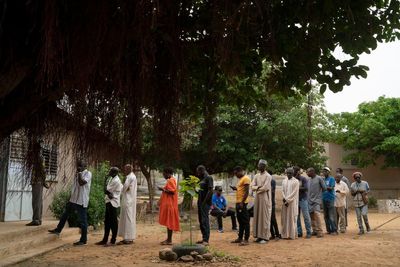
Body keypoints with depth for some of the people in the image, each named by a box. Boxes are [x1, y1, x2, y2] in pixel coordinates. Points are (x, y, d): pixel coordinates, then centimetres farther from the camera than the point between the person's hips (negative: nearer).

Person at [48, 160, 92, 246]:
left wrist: (79, 172, -21)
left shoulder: (88, 173, -12)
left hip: (82, 201, -9)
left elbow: (81, 183, -28)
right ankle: (58, 230, 42)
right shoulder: (78, 174, 13)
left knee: (83, 221, -3)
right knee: (65, 215, 23)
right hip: (73, 200, 9)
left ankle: (83, 240, 4)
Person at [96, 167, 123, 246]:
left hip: (113, 203, -10)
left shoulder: (116, 181, -17)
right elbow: (107, 190, 8)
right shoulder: (112, 179, 13)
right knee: (107, 221, 14)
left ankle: (113, 241, 2)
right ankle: (105, 240, 21)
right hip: (109, 202, 10)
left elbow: (106, 190, -16)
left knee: (113, 222, -3)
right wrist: (109, 194, -14)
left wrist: (106, 181, -4)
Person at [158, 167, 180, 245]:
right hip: (168, 204, 11)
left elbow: (172, 191, -23)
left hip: (169, 204, -11)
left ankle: (169, 240, -3)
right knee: (168, 222, 12)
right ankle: (169, 239, 17)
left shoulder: (171, 181, -14)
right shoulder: (171, 180, 18)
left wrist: (163, 189, -17)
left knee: (169, 222, -7)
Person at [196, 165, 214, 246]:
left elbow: (210, 190, -17)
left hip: (205, 203, -9)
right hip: (200, 202, 9)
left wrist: (204, 202, -18)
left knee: (205, 221, -10)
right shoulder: (201, 179, 17)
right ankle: (203, 238, 17)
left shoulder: (208, 178, -10)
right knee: (201, 221, 11)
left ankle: (206, 240, -9)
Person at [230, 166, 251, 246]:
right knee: (240, 221, 14)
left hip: (242, 203, -10)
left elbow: (247, 191, -18)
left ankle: (246, 240, -4)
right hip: (238, 202, 10)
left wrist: (242, 202, -23)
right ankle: (240, 238, 21)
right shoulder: (240, 179, 19)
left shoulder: (246, 178, -12)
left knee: (245, 221, -6)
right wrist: (235, 188, 10)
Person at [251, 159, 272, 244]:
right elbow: (252, 186, 5)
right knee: (257, 217, 8)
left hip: (265, 199, -7)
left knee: (265, 217, -3)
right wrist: (259, 187, -14)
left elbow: (265, 188, -17)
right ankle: (259, 235, 15)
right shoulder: (256, 176, 12)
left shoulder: (268, 176, -8)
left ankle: (265, 237, 3)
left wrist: (257, 188, -3)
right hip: (257, 198, 7)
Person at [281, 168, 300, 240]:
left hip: (292, 202, -5)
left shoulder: (296, 181, -3)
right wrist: (284, 199, -7)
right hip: (285, 202, 5)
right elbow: (283, 191, 9)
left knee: (292, 217, -4)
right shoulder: (284, 181, 13)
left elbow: (294, 192, -9)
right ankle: (285, 234, 8)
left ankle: (292, 234, 1)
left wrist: (287, 200, -13)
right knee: (285, 218, 4)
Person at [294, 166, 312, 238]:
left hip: (303, 199, -5)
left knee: (306, 216, -4)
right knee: (297, 216, 6)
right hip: (296, 199, 5)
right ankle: (299, 232, 13)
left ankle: (308, 232, 1)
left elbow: (306, 188, -16)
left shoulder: (303, 179, -5)